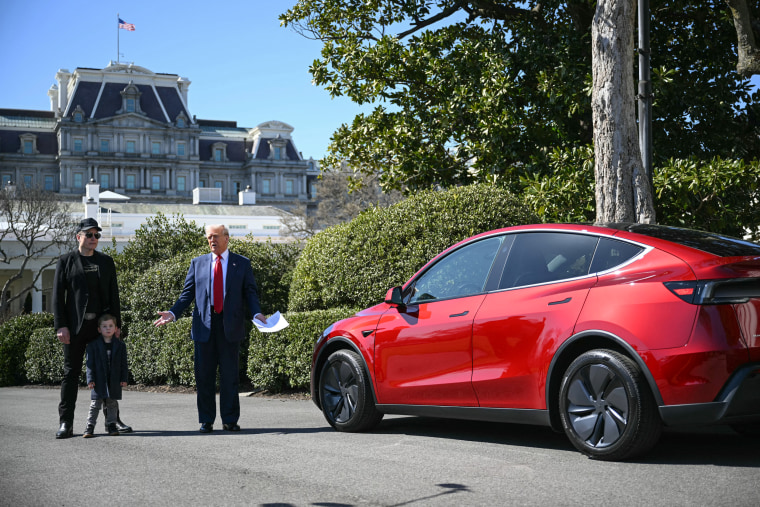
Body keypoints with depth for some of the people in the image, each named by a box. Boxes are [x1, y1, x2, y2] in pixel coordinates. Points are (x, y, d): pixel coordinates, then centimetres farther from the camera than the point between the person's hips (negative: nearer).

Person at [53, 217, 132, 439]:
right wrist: (60, 326, -9)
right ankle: (66, 423, 6)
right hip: (75, 326, -2)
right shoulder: (66, 261, 4)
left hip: (102, 325, 3)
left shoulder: (106, 261, 12)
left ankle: (113, 419, 14)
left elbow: (113, 295, 12)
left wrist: (116, 323, 5)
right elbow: (57, 296, -1)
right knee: (71, 373, 1)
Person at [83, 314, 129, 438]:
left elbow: (123, 364, 7)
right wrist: (90, 379, -9)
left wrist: (124, 378, 1)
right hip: (98, 381, -2)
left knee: (112, 404, 9)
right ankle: (90, 426, 3)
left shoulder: (120, 345, 5)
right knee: (95, 404, 0)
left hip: (114, 381, 2)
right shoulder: (93, 345, -2)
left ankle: (111, 424, 19)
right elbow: (90, 363, -3)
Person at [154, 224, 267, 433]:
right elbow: (188, 293, 9)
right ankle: (206, 420, 12)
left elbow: (250, 292, 5)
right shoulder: (197, 263, 12)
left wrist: (256, 313, -14)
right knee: (204, 376, 3)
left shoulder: (242, 264, 7)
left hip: (230, 326, -1)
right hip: (204, 326, 2)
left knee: (230, 375, 2)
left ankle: (230, 420, 11)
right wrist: (173, 313, -7)